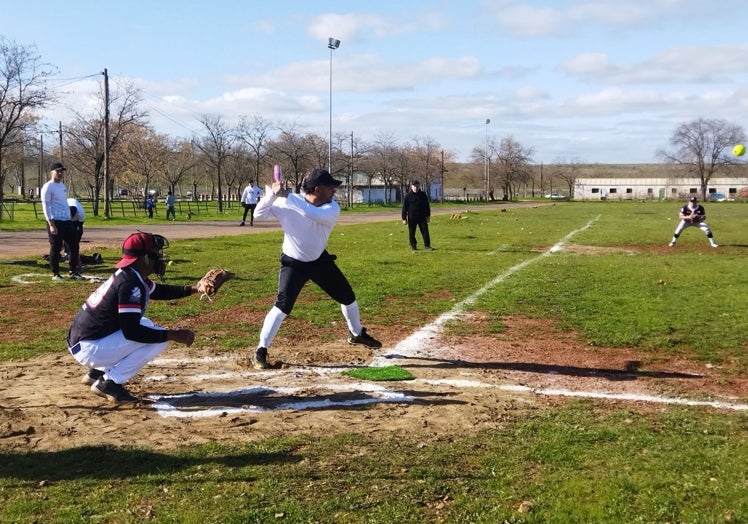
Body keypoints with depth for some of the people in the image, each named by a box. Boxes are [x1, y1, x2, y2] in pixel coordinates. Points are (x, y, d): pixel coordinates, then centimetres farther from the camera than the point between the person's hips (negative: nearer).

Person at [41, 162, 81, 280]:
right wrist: (51, 224, -20)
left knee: (74, 245, 8)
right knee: (55, 248, -1)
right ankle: (55, 274, 8)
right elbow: (45, 207, -13)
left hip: (67, 221, 8)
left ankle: (73, 272, 17)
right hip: (55, 222, -8)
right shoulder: (48, 187, -8)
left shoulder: (62, 185, 16)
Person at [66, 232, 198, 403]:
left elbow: (159, 291, 27)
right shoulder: (130, 283, -20)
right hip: (89, 349, -10)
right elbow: (131, 332, -26)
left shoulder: (127, 274, 9)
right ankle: (109, 382, -7)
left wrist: (194, 289, 18)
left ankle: (97, 373, 20)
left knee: (146, 325, 25)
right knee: (158, 338, -11)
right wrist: (173, 335, -22)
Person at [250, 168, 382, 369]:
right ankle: (261, 351, -9)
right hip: (293, 263, -4)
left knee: (348, 296, 14)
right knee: (282, 306, -19)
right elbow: (259, 215, -21)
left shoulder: (332, 208, -17)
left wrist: (287, 196, -41)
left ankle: (357, 334, 41)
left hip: (320, 260, 4)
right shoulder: (286, 204, -19)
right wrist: (272, 195, -38)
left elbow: (314, 214, -38)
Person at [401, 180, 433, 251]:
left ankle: (427, 245, 2)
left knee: (425, 231, -3)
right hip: (412, 218, -1)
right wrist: (404, 218, -5)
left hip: (422, 217, 1)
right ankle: (413, 246, 19)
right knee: (412, 233, 5)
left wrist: (428, 216, 11)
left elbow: (427, 206, 14)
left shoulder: (423, 195, 6)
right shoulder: (408, 196, -2)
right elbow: (404, 208, -1)